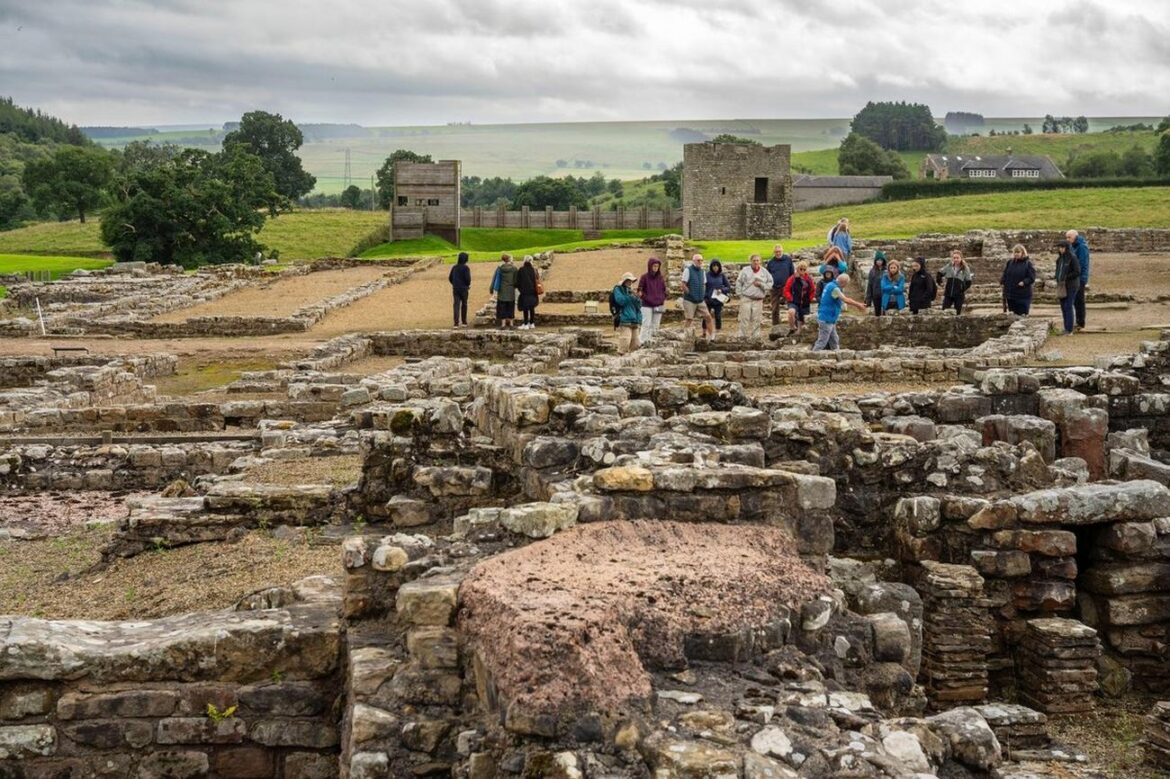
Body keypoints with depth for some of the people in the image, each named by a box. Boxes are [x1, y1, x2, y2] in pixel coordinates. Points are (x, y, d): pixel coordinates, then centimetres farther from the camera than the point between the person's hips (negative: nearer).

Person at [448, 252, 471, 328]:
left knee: (456, 305, 0)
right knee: (464, 305, 12)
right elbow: (468, 278, -16)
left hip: (455, 289, 3)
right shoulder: (466, 268, -11)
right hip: (463, 289, -3)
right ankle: (464, 322, 19)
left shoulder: (454, 267, 4)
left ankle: (456, 323, -9)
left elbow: (450, 278, 8)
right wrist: (468, 285, 4)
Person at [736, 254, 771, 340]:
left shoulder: (764, 272, 7)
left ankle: (755, 336, 10)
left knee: (756, 319, 2)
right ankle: (743, 335, -1)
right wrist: (740, 294, -2)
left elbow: (770, 284, 9)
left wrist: (761, 284, -7)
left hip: (758, 300, 2)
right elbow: (739, 283, 4)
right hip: (746, 298, -2)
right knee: (745, 318, -6)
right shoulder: (745, 270, 1)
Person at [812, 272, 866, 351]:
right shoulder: (834, 288, -19)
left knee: (834, 341, 15)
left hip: (830, 320, 11)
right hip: (826, 320, -11)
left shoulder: (831, 285, 13)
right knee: (822, 341, -8)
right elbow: (846, 300, -18)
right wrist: (858, 305, -6)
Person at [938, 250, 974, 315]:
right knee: (944, 311, -1)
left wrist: (963, 289, -12)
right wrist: (940, 282, 7)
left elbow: (968, 283, -2)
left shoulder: (965, 269, -4)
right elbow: (940, 273, 14)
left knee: (958, 312, 4)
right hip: (948, 294, 2)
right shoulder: (949, 266, 1)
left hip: (959, 295, -2)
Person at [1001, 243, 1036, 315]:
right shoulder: (1010, 262, 9)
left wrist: (1024, 282, -24)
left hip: (1023, 296, -4)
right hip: (1011, 294, 4)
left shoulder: (1027, 263, -4)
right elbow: (1005, 274, 14)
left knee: (1022, 315, -2)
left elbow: (1032, 277, -8)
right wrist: (1002, 281, -6)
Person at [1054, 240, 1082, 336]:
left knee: (1068, 307, -8)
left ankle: (1069, 330, -6)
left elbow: (1077, 272, -14)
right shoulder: (1060, 258, 12)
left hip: (1071, 286, -8)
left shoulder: (1072, 258, -11)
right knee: (1063, 307, 9)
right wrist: (1058, 281, 5)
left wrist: (1066, 278, -16)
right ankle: (1066, 328, 15)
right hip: (1062, 286, 8)